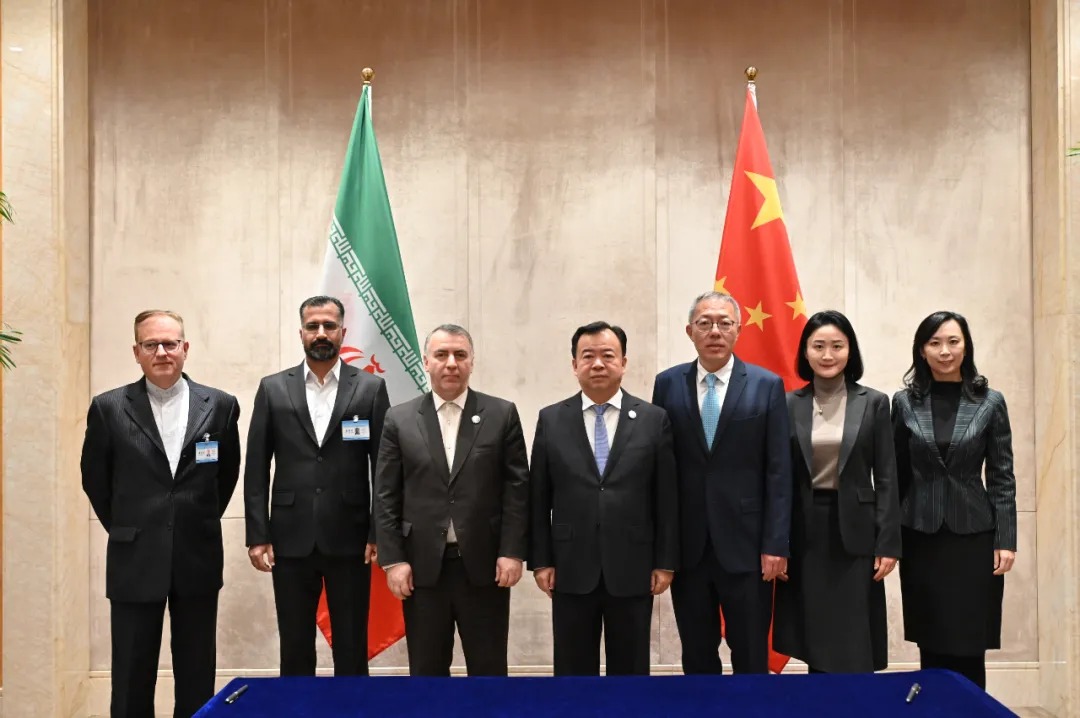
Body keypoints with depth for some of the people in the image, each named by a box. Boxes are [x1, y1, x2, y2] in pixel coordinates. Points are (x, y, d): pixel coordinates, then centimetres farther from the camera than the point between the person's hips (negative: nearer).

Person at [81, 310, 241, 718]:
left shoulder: (220, 406, 0)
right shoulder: (109, 408, -2)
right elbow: (94, 478, 9)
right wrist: (122, 528, 10)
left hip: (198, 559, 1)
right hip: (134, 560, -1)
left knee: (197, 677, 10)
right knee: (132, 677, 7)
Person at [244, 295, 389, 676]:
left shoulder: (371, 388, 3)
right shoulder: (273, 389, 6)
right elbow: (256, 469, 5)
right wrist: (257, 536, -1)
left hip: (350, 539, -1)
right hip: (291, 539, 1)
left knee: (352, 652, 6)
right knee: (295, 652, 9)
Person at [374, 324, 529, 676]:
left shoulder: (502, 414, 3)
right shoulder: (399, 419, 5)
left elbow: (517, 487, 1)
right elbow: (386, 496, 3)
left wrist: (512, 552, -6)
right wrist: (393, 559, -4)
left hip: (484, 565, -1)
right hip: (422, 566, 1)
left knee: (489, 670, 7)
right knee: (427, 670, 9)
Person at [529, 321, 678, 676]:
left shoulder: (654, 420, 1)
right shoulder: (551, 420, 4)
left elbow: (666, 498, 1)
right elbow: (538, 499, 4)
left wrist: (665, 562, -2)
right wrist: (540, 561, 0)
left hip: (632, 570, 0)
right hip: (572, 570, 1)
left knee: (630, 670, 9)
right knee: (573, 670, 8)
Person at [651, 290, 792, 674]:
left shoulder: (767, 385, -1)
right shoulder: (667, 384, 4)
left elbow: (778, 471, -3)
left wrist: (775, 543, -8)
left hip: (745, 543, -2)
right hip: (687, 544, 2)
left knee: (751, 654, 7)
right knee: (696, 654, 12)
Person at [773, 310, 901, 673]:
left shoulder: (874, 403, 2)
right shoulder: (789, 405, 3)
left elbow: (886, 478, 1)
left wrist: (888, 543, -5)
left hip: (854, 532, -1)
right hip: (804, 534, 1)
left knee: (855, 649, 0)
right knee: (815, 646, 7)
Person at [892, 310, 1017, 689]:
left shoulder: (990, 402, 0)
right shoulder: (905, 402, 2)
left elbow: (1002, 477, 0)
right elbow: (896, 473, 5)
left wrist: (1006, 540, -5)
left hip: (973, 535, -1)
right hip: (921, 536, 1)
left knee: (969, 647, 1)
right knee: (931, 646, 6)